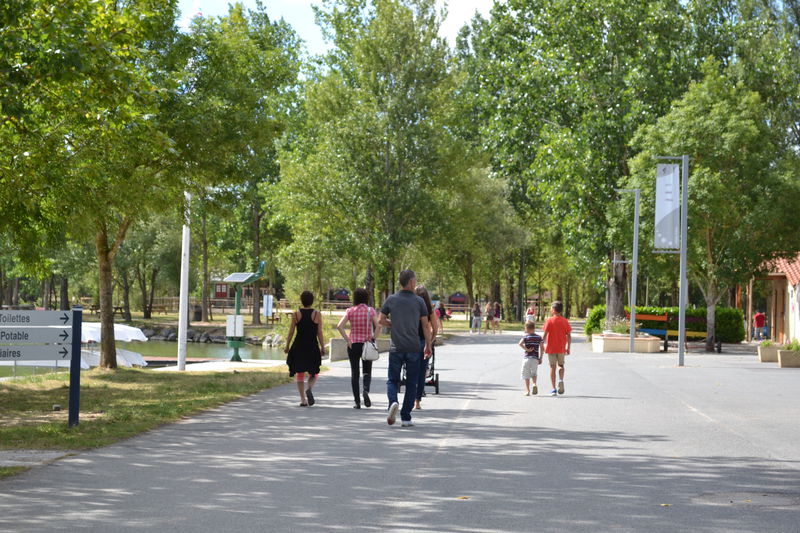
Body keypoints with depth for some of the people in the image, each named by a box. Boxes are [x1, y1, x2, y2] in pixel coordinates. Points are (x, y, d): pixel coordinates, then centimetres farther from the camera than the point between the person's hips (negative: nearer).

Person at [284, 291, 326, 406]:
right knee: (313, 373, 12)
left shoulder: (296, 314, -1)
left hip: (298, 346, 1)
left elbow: (291, 332, -1)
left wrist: (287, 346, 8)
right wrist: (323, 347, 5)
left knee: (300, 374, 10)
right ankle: (309, 388, -19)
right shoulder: (317, 314, -3)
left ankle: (303, 400, 4)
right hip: (313, 347, -1)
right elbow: (320, 333, -3)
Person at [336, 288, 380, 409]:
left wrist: (347, 340, -6)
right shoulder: (371, 311, -2)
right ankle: (366, 390, -18)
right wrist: (373, 338, -5)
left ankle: (357, 402, 5)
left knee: (354, 373, 7)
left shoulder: (350, 311, 0)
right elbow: (377, 326, -14)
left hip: (353, 344, 0)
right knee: (367, 372, 12)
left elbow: (339, 326, -10)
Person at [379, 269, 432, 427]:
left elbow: (381, 320, 6)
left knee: (392, 380, 10)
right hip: (413, 347, -1)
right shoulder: (419, 301, -1)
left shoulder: (391, 300, 1)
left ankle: (393, 402, -19)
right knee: (411, 383, 7)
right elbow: (425, 325, 1)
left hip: (396, 347, 1)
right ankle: (406, 417, 6)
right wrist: (428, 346, 9)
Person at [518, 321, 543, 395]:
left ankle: (527, 390, -1)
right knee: (534, 373, 18)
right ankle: (534, 384, -7)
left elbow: (520, 343, -20)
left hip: (526, 358, -2)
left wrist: (527, 349, -9)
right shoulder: (538, 337, 6)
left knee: (526, 375, 5)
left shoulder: (525, 336, -1)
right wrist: (541, 358, 11)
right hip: (535, 358, 2)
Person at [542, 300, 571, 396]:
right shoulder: (565, 321, 0)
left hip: (551, 348, -2)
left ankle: (553, 389, 1)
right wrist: (568, 348, 7)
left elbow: (545, 335, -9)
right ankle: (561, 380, -9)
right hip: (561, 349, 2)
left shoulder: (549, 320, -7)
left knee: (552, 367, 4)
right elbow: (569, 336, -1)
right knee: (561, 365, 19)